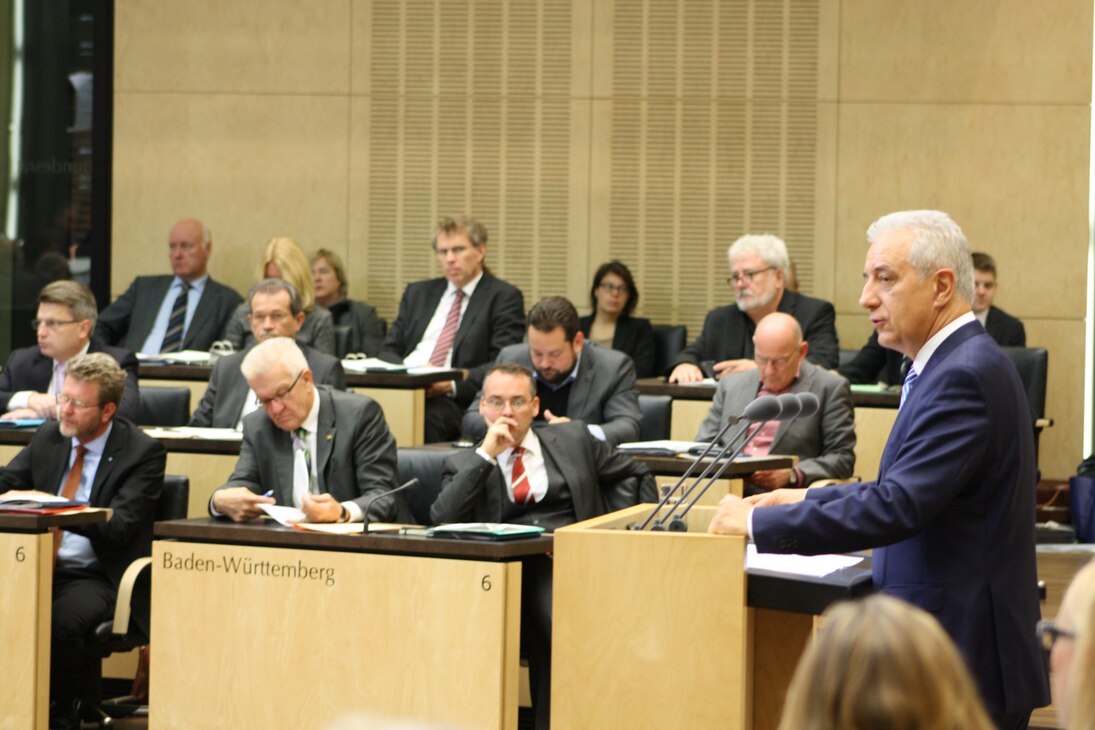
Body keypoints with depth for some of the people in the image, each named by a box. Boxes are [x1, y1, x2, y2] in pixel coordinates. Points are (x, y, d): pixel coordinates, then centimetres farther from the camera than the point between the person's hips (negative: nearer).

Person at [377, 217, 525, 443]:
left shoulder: (504, 297, 7)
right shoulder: (418, 292, 24)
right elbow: (389, 350, 19)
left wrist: (456, 382, -19)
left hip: (453, 399, -4)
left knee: (428, 415, -39)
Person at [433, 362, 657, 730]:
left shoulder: (573, 439, 20)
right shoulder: (464, 464, 15)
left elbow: (635, 476, 25)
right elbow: (441, 521, -3)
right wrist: (486, 454, -4)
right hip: (509, 571, -1)